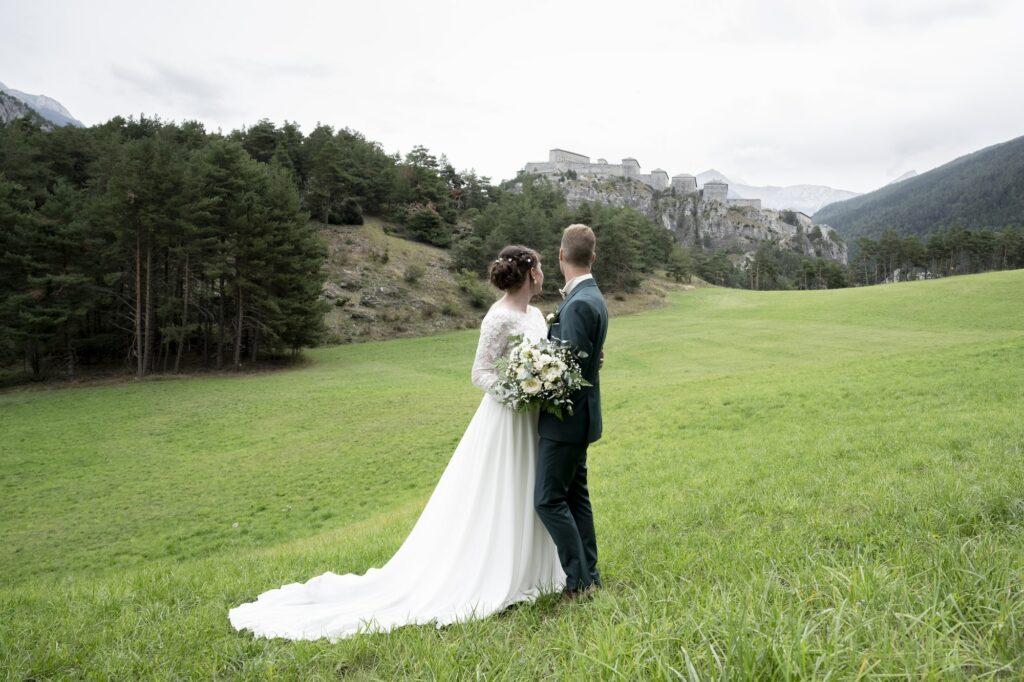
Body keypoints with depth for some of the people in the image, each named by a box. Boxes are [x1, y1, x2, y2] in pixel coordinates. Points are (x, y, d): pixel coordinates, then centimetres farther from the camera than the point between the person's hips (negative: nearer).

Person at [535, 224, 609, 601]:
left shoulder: (579, 304, -21)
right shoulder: (591, 298, 11)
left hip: (566, 418, -10)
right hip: (577, 416, 10)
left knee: (549, 500, -3)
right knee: (574, 496, 16)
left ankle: (579, 580, 6)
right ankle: (589, 575, 25)